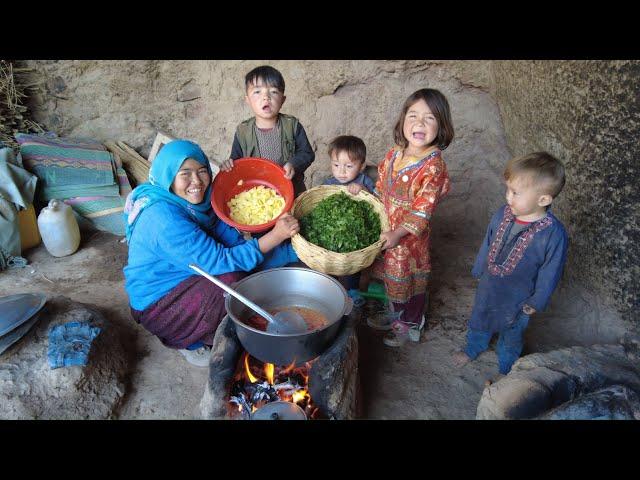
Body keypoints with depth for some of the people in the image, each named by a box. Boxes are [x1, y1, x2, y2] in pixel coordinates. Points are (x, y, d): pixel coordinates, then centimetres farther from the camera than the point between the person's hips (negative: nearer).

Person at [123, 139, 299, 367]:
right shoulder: (165, 218, -31)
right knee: (231, 280, -26)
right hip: (155, 303, -8)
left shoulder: (196, 202, -6)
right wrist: (275, 236, -35)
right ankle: (190, 342, 0)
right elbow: (220, 261, -32)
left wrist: (293, 250, -17)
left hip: (184, 278, 8)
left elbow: (234, 241, -11)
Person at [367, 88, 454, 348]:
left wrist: (397, 234, -27)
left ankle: (411, 324, 39)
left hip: (410, 237, -6)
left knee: (411, 280, 15)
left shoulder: (433, 167, -24)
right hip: (386, 231, 6)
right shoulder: (395, 153, -4)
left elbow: (422, 212, -24)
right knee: (391, 276, 25)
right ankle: (394, 312, 50)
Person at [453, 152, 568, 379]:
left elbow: (549, 273, -18)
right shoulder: (504, 213, -18)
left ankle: (506, 370, 52)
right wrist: (478, 269, 11)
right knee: (479, 320, 29)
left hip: (517, 299, -4)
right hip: (488, 286, 4)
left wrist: (536, 302, -8)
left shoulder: (554, 234, -32)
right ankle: (473, 348, 60)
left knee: (511, 335, 24)